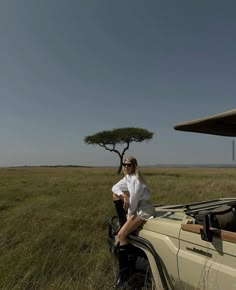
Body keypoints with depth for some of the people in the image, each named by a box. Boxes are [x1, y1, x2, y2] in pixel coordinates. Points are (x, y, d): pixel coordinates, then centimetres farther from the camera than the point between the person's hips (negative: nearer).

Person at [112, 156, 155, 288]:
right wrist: (124, 197, -9)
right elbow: (115, 187, 10)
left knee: (121, 235, -13)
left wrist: (130, 214, -8)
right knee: (116, 194, 9)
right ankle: (123, 224, 11)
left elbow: (134, 197, -22)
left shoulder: (135, 178, -19)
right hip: (135, 206, 9)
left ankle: (124, 272, -2)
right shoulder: (127, 177, 9)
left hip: (143, 210, -9)